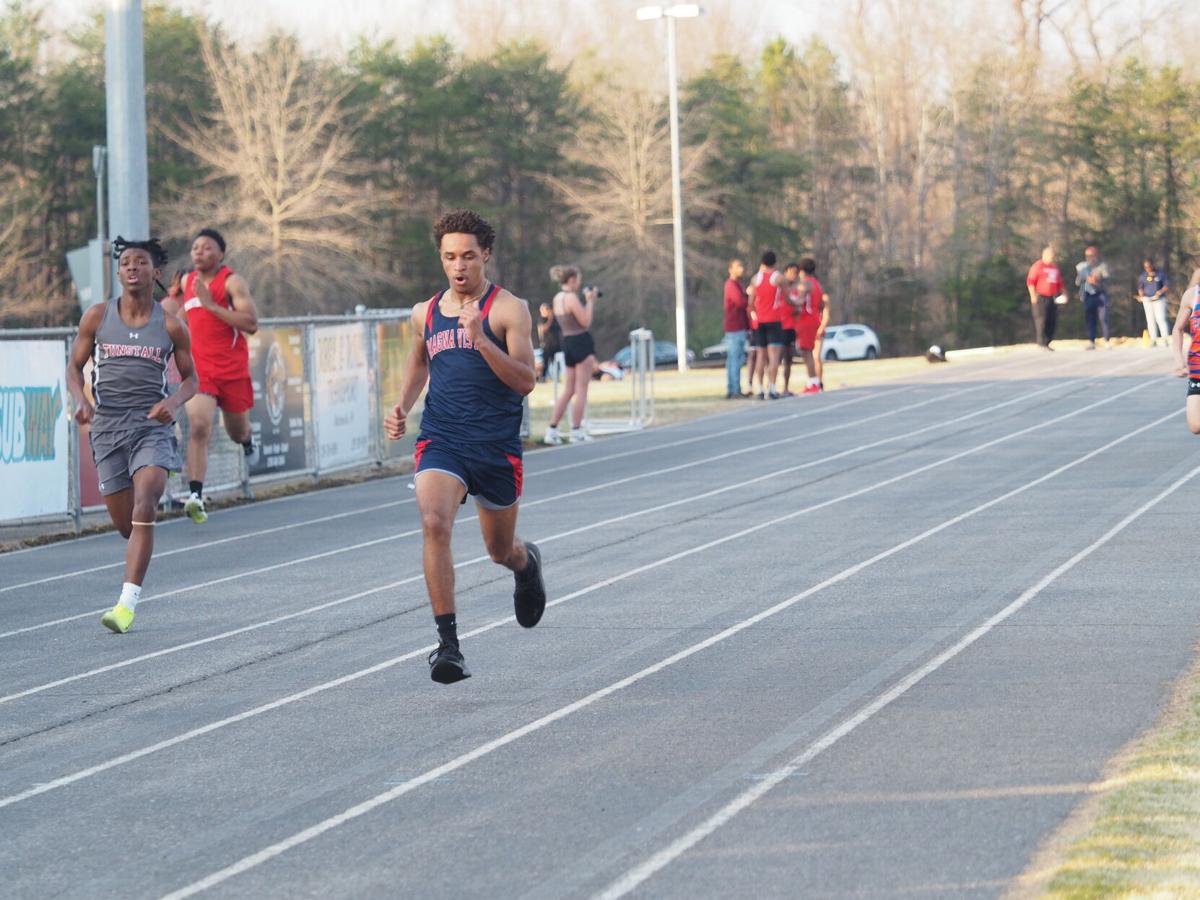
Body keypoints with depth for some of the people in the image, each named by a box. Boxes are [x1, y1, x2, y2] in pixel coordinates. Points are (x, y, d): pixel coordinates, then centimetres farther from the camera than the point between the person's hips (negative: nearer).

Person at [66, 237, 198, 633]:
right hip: (107, 425, 2)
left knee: (143, 509, -22)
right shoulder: (97, 317, 3)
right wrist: (80, 399, -11)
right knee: (124, 523, 6)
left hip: (152, 424, -2)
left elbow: (190, 378, 11)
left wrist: (173, 402, -11)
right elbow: (75, 366, 10)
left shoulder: (170, 327, 1)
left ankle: (127, 603, -26)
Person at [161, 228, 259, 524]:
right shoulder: (187, 281, 8)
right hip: (199, 367, 2)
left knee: (237, 433, 15)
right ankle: (195, 496, -25)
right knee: (198, 427, -19)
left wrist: (211, 305, -23)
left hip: (232, 369, -2)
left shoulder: (232, 282, -10)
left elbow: (251, 324, -21)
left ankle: (247, 441, 55)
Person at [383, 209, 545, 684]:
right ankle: (448, 644, -24)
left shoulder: (508, 309, -5)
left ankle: (527, 562, 54)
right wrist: (402, 405, 11)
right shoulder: (426, 313, 9)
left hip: (497, 445, -2)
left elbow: (525, 381, -14)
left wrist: (481, 341, -26)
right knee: (434, 524, -25)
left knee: (501, 550, 14)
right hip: (440, 442, 2)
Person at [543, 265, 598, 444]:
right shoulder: (571, 297, -15)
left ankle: (552, 430, 5)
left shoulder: (557, 298, 13)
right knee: (581, 389, -2)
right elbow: (585, 322, -14)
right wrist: (589, 301, -5)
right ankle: (576, 431, -2)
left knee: (568, 390, 11)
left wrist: (588, 300, 16)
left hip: (567, 342, 9)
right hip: (581, 342, -9)